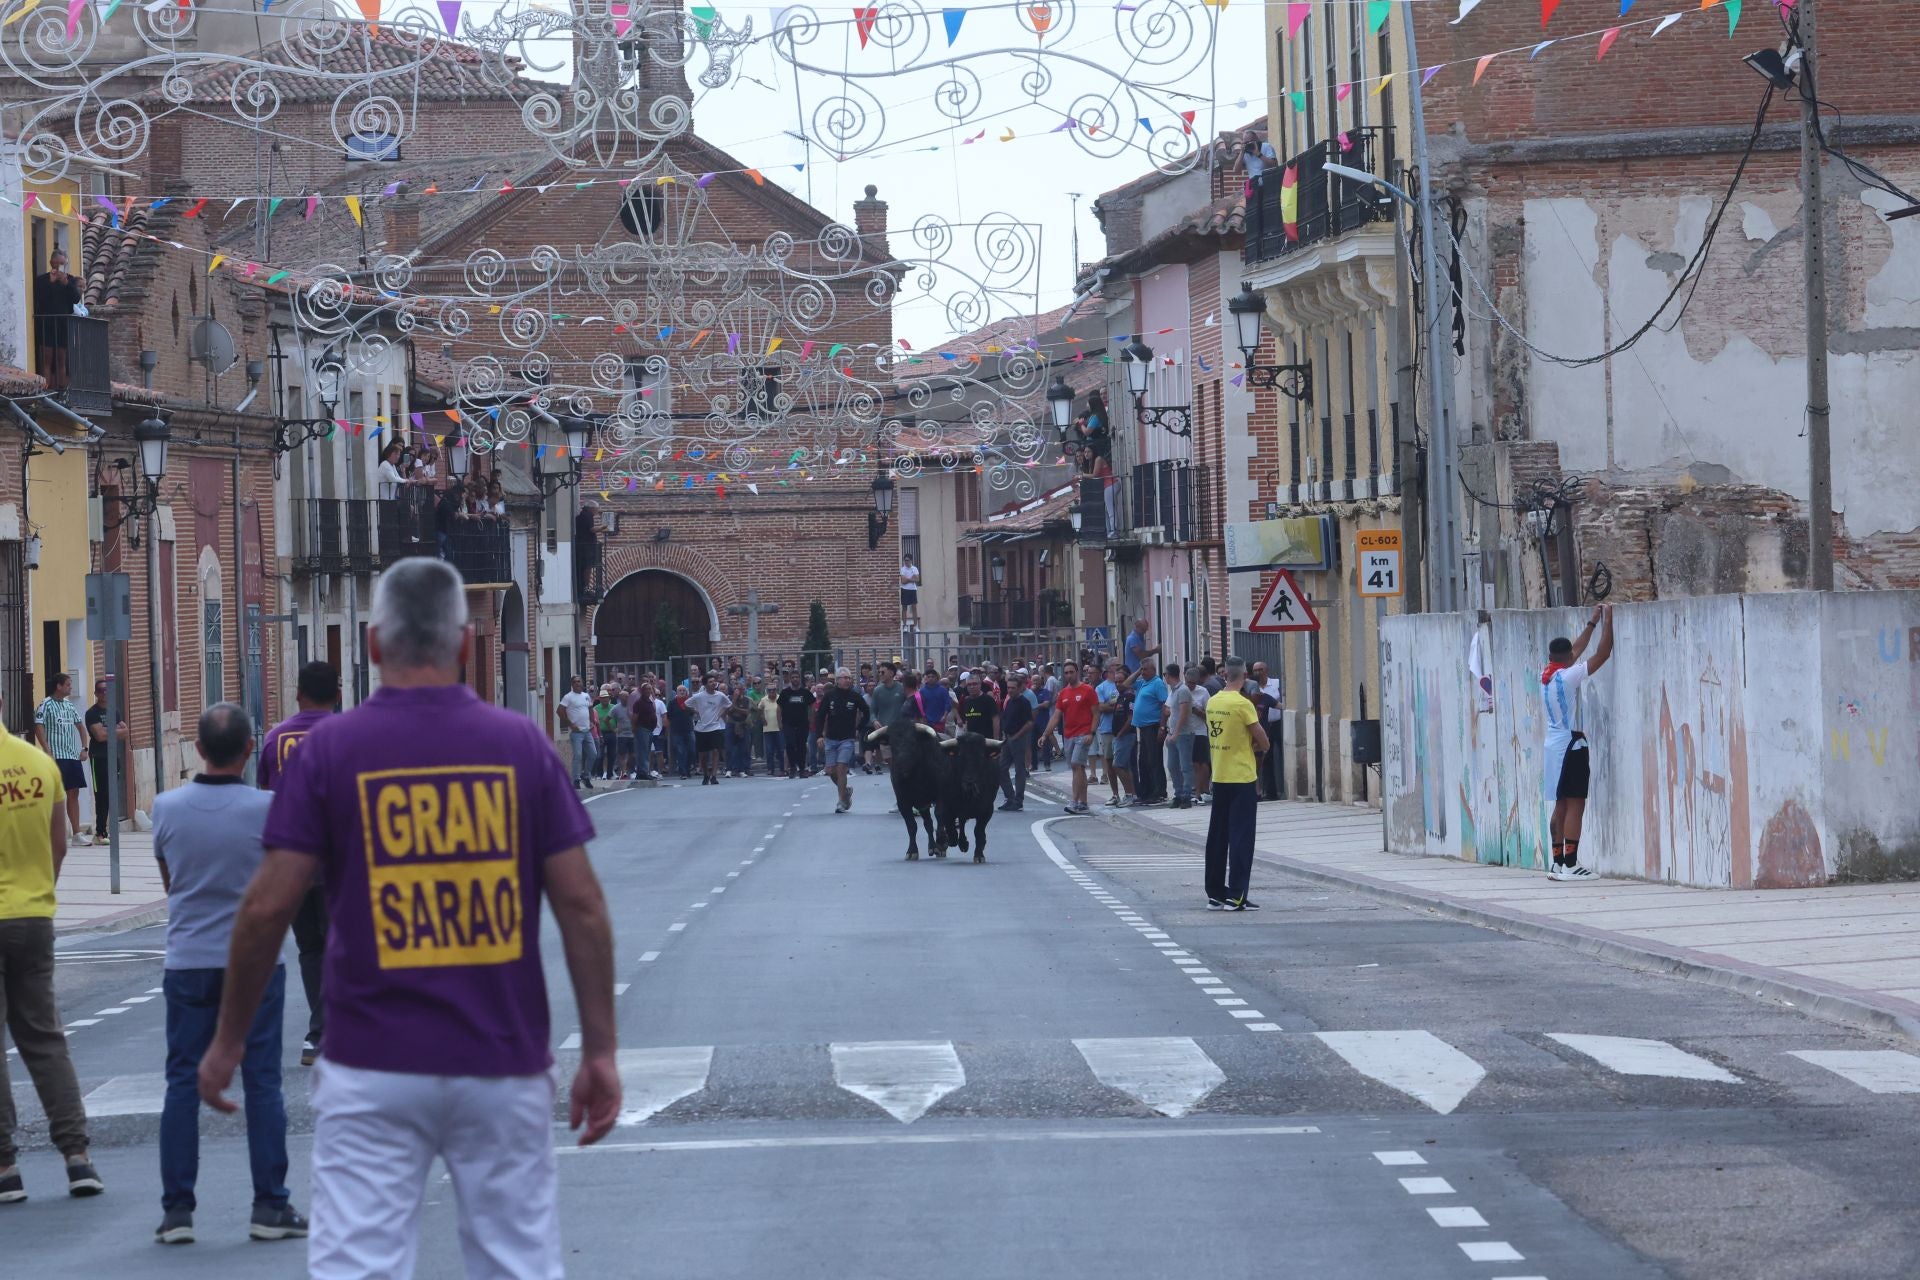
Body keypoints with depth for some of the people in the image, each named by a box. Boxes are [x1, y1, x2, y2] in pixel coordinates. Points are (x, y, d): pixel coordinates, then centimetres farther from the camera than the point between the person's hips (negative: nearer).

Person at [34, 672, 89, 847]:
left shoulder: (69, 705, 14)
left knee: (73, 793, 7)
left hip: (72, 755, 7)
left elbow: (79, 726, 22)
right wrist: (48, 751, -19)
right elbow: (38, 728, -13)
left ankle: (77, 832, 11)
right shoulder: (47, 704, -7)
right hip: (56, 756, -7)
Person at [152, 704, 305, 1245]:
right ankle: (270, 1206, 5)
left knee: (183, 1083, 6)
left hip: (188, 961, 2)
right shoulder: (269, 809, -11)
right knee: (262, 1082, 4)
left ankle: (176, 1209, 5)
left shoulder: (167, 807, -4)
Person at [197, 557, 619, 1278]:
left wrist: (228, 1039, 6)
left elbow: (268, 906, -5)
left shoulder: (330, 747, -2)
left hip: (372, 1070, -1)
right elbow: (581, 903, -2)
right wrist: (600, 1049, 3)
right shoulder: (520, 744, 1)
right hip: (504, 1064, 1)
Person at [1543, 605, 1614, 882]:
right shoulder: (1568, 676, -14)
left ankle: (1558, 863, 12)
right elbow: (1602, 654, -14)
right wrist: (1607, 621, -4)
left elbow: (1575, 650, 23)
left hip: (1553, 745, 8)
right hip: (1571, 745, -8)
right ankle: (1570, 866, -11)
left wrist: (1592, 623, 27)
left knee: (1561, 806, 11)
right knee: (1575, 806, -8)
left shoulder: (1546, 676, 8)